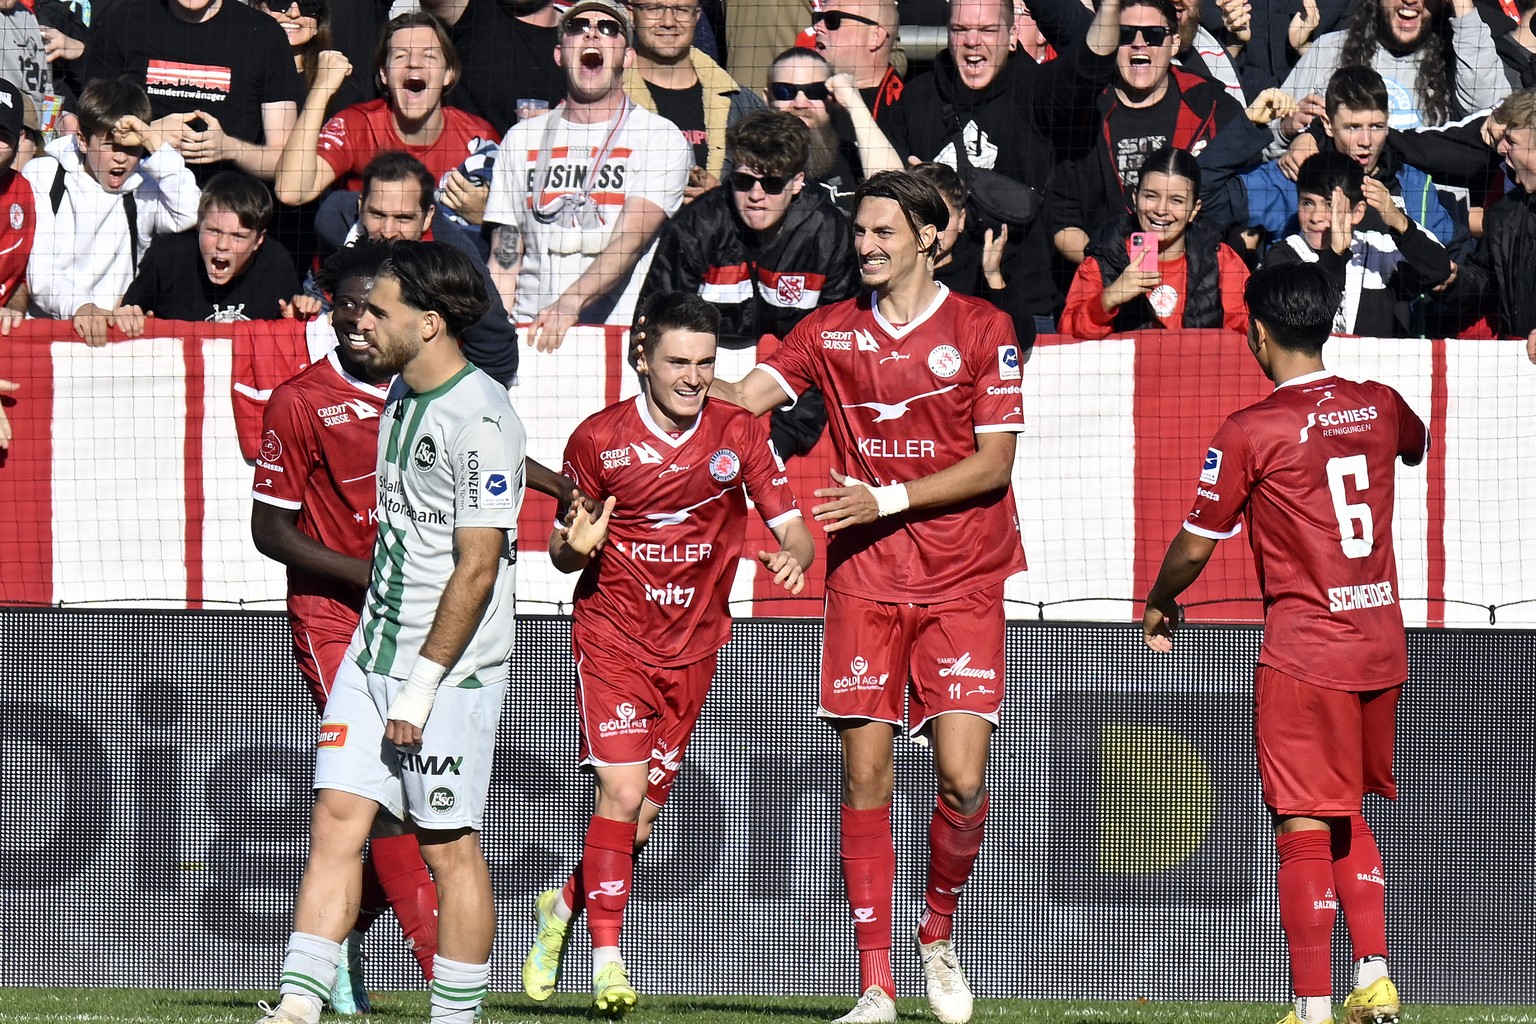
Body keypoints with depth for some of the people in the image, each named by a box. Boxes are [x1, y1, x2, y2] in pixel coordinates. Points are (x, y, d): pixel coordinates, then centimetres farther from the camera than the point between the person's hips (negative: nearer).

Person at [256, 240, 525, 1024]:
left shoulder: (479, 419, -17)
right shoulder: (402, 396, 11)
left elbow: (477, 568, -18)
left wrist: (422, 685, -18)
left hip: (450, 667, -8)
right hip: (373, 651, 8)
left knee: (449, 845, -1)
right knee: (337, 819, 1)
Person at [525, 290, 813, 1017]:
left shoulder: (739, 434, -2)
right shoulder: (599, 438, -7)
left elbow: (791, 526, -2)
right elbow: (563, 550, 3)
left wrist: (792, 556, -25)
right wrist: (576, 546, -21)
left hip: (692, 648, 3)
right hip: (611, 637, -3)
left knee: (644, 814, 8)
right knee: (622, 792, -17)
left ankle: (565, 904, 34)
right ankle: (606, 957, -11)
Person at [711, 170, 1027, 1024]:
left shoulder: (983, 328, -1)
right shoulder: (833, 331, 8)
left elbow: (994, 463, -5)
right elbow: (746, 396, -1)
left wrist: (888, 499, -14)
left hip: (962, 582, -2)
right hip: (865, 579, 2)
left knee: (963, 777, -11)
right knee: (865, 776, -3)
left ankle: (939, 935, 17)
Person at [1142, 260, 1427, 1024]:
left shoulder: (1250, 433, -11)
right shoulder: (1380, 407, 5)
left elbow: (1195, 545, -4)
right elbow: (1418, 444, 31)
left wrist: (1159, 607, 16)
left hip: (1302, 651, -6)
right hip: (1382, 644, 6)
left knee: (1304, 828, -3)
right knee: (1349, 818, 19)